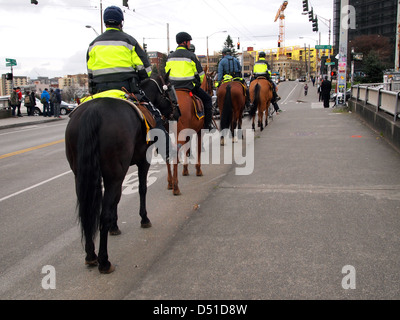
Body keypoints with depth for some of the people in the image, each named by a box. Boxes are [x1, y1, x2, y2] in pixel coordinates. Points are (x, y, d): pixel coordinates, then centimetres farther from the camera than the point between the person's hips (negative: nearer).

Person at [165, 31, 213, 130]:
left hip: (173, 88, 5)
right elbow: (200, 73, -3)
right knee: (207, 99, 11)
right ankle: (207, 125, 8)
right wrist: (198, 83, 14)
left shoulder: (170, 56, 11)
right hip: (189, 86, -5)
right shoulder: (191, 56, -5)